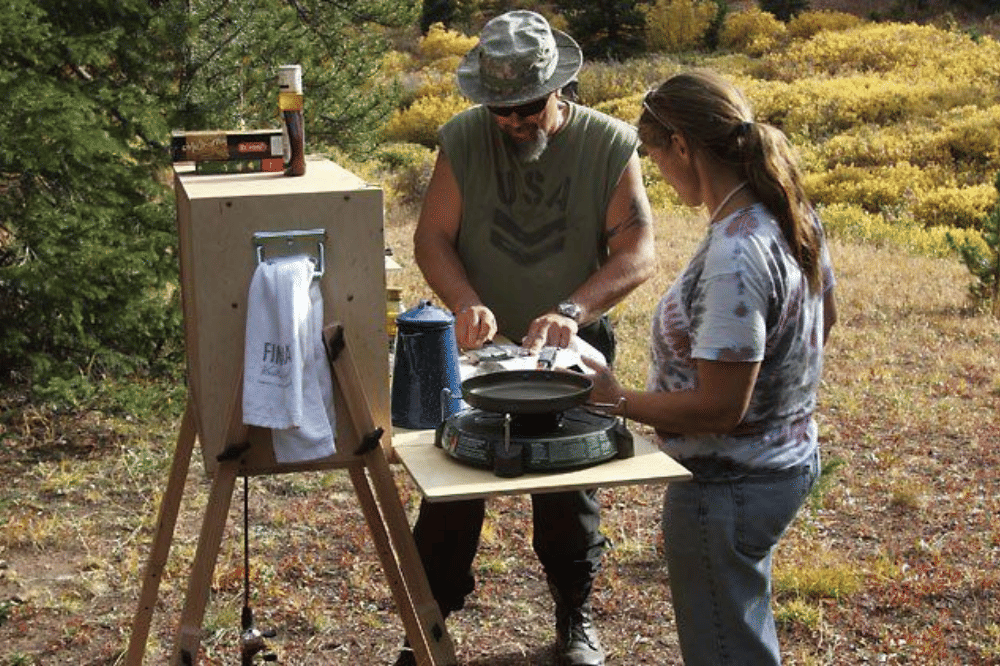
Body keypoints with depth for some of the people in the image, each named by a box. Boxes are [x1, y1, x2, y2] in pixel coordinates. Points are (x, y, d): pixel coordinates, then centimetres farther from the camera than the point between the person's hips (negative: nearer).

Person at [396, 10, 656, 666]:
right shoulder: (463, 138, -10)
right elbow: (432, 236, -10)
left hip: (571, 351, 0)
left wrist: (571, 311, -34)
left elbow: (638, 250, -19)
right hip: (478, 345, 1)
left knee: (571, 495, 15)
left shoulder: (610, 144, -14)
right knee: (451, 492, 9)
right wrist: (466, 303, -29)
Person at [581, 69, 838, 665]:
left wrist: (618, 401, -19)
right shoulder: (793, 213, -2)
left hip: (728, 489, -9)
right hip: (791, 455, 9)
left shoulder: (733, 258, -31)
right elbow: (824, 320, 14)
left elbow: (719, 408, -29)